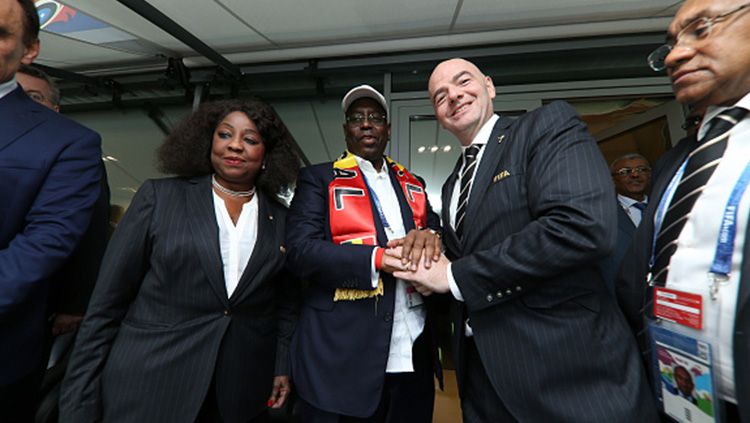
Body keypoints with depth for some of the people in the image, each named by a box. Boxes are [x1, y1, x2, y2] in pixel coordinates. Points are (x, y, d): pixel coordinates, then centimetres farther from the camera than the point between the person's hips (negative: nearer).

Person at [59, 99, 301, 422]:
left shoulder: (281, 219, 0)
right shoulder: (159, 196, -4)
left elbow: (285, 304, 6)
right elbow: (107, 302, -3)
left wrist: (282, 368, 3)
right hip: (147, 388, -1)